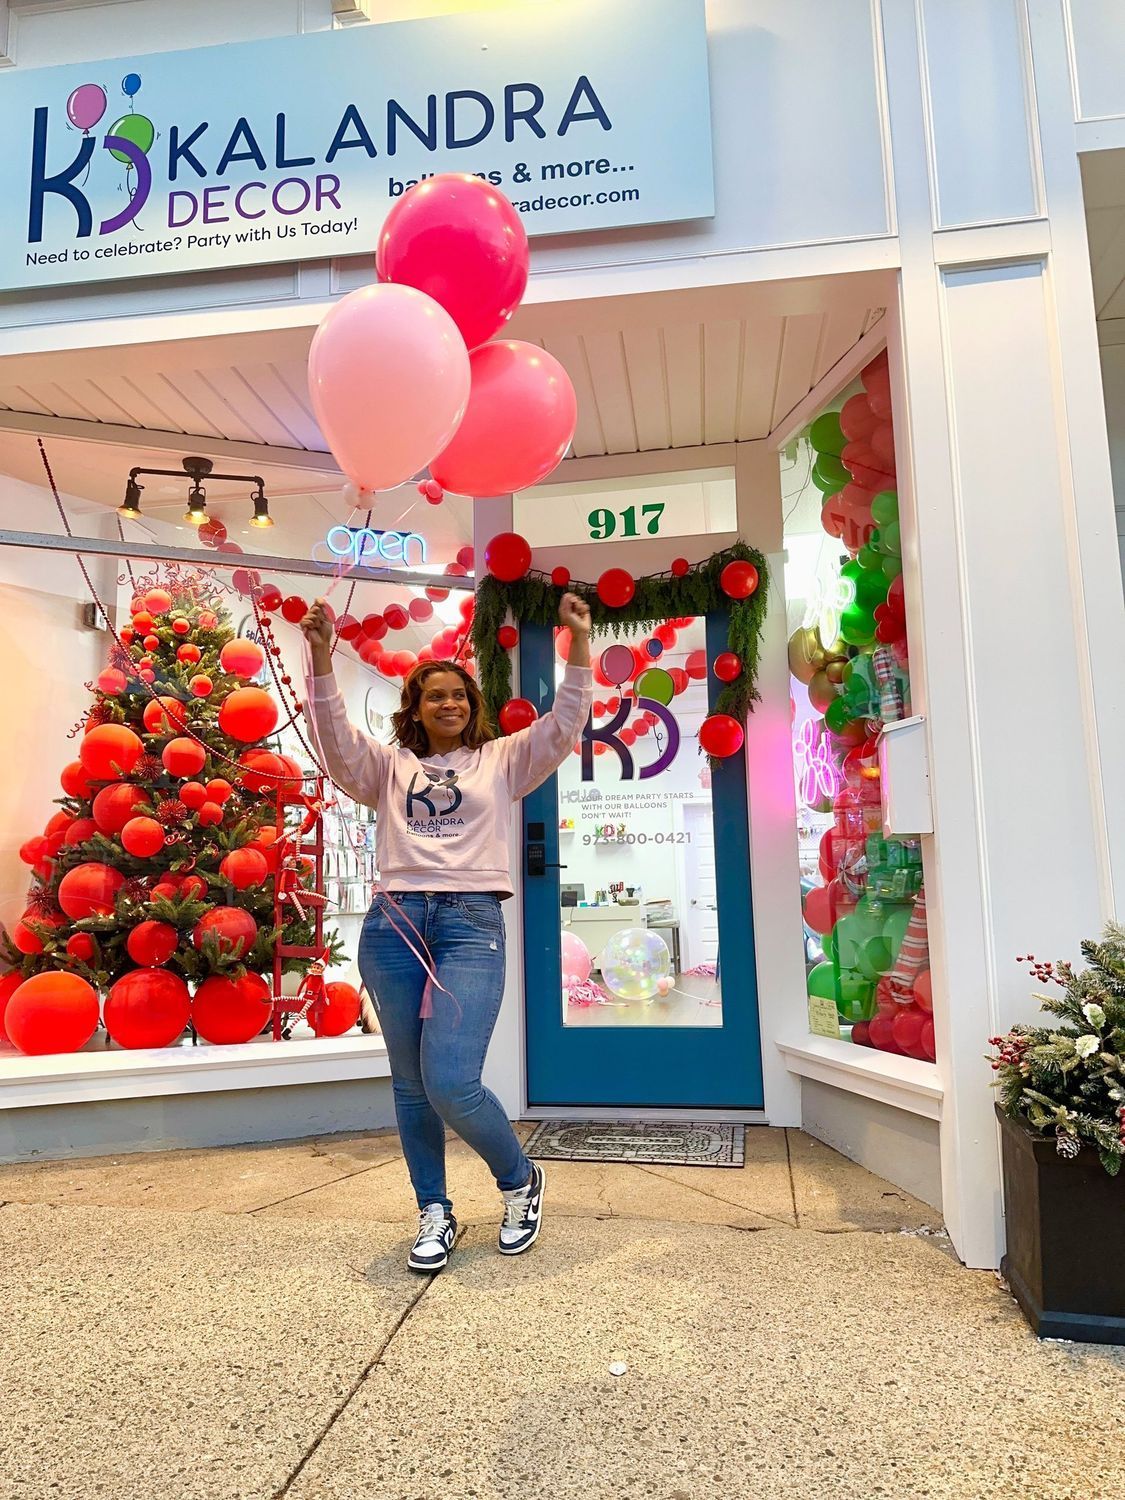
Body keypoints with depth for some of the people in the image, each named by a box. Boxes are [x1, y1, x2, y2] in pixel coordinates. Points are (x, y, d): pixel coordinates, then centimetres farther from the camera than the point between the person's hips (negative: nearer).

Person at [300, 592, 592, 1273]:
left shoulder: (502, 760, 15)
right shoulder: (390, 765, 17)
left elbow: (565, 727, 3)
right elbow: (336, 738, 1)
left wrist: (581, 642, -6)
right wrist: (322, 658, -12)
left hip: (472, 923, -3)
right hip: (393, 924, 3)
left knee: (451, 1083, -13)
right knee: (411, 1084, 9)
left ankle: (521, 1180, 16)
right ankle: (436, 1214, 28)